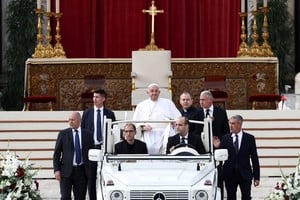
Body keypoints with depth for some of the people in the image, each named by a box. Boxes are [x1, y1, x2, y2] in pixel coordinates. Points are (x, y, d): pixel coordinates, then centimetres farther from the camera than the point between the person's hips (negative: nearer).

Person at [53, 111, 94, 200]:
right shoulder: (63, 134, 3)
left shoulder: (88, 134, 6)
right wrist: (56, 170, -6)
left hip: (82, 171, 1)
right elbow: (56, 153, 3)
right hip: (67, 170, -1)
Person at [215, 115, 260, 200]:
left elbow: (255, 159, 1)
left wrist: (256, 177, -3)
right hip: (230, 174, 1)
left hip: (245, 175, -1)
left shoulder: (249, 138, 0)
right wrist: (217, 147, -16)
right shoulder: (225, 138, 3)